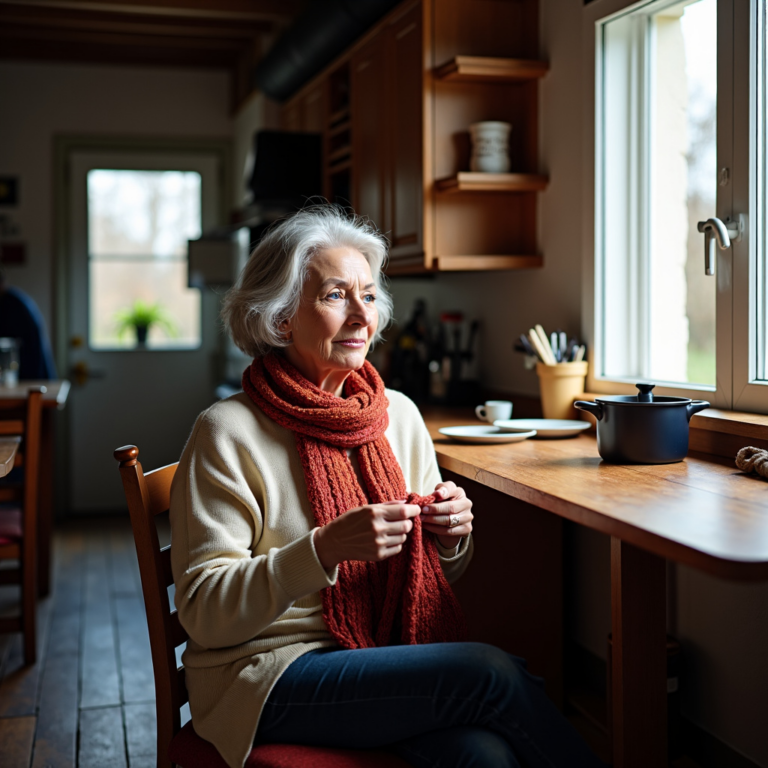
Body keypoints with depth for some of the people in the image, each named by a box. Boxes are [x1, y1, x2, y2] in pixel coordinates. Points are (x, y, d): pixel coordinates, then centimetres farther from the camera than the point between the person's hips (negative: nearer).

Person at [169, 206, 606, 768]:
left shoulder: (400, 414, 7)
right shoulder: (228, 433, -9)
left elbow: (438, 572, 17)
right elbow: (204, 611, -13)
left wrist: (452, 537, -7)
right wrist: (325, 548, -26)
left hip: (392, 650, 5)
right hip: (272, 671, -4)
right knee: (493, 674, -24)